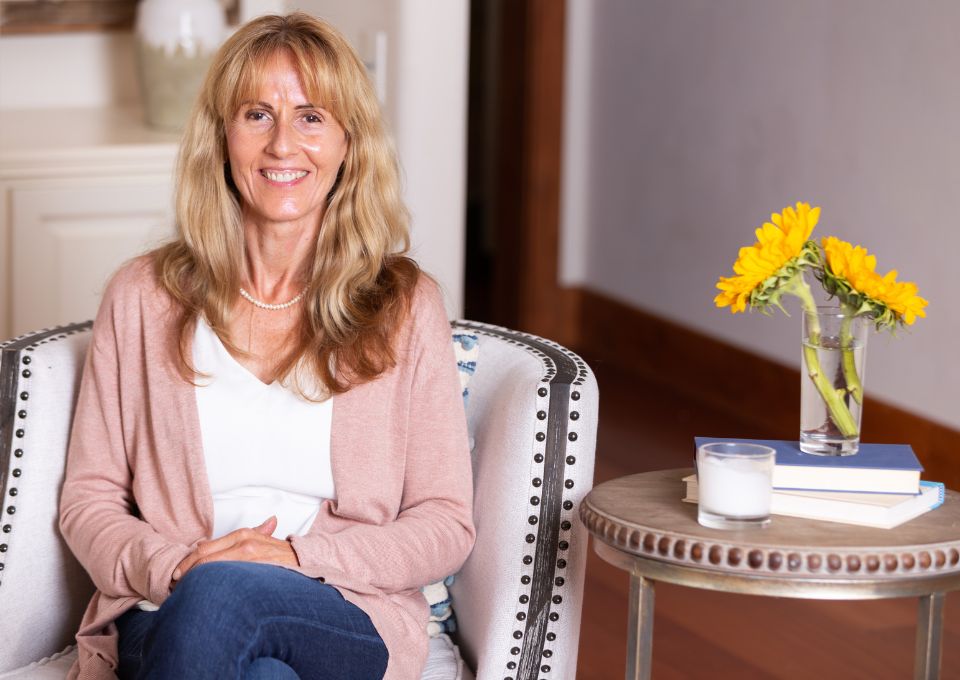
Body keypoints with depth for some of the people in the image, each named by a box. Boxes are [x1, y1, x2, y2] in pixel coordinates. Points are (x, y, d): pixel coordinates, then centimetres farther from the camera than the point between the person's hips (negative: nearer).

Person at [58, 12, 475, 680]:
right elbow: (89, 499, 11)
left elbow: (445, 523, 6)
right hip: (164, 620, 1)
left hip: (350, 623, 0)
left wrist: (301, 557, -11)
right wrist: (170, 566, -11)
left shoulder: (406, 306, 8)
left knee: (219, 593, -37)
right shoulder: (143, 298, 11)